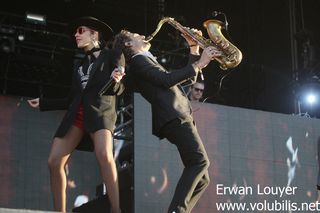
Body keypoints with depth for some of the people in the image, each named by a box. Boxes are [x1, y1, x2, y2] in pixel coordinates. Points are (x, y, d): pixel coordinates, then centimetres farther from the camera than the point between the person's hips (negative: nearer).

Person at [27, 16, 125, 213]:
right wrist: (43, 103, 28)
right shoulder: (80, 65, 24)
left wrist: (115, 82, -25)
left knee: (104, 155, -32)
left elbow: (119, 89, -2)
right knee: (54, 162, -7)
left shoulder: (113, 56, 9)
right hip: (77, 115, 6)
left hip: (101, 111, -6)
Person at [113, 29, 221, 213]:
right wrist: (199, 63, -7)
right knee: (200, 160, -26)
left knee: (202, 179, 2)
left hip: (179, 117, 10)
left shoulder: (149, 62, 34)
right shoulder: (138, 61, 6)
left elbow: (190, 77, 35)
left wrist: (194, 49, 27)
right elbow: (167, 80, -10)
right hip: (173, 117, -10)